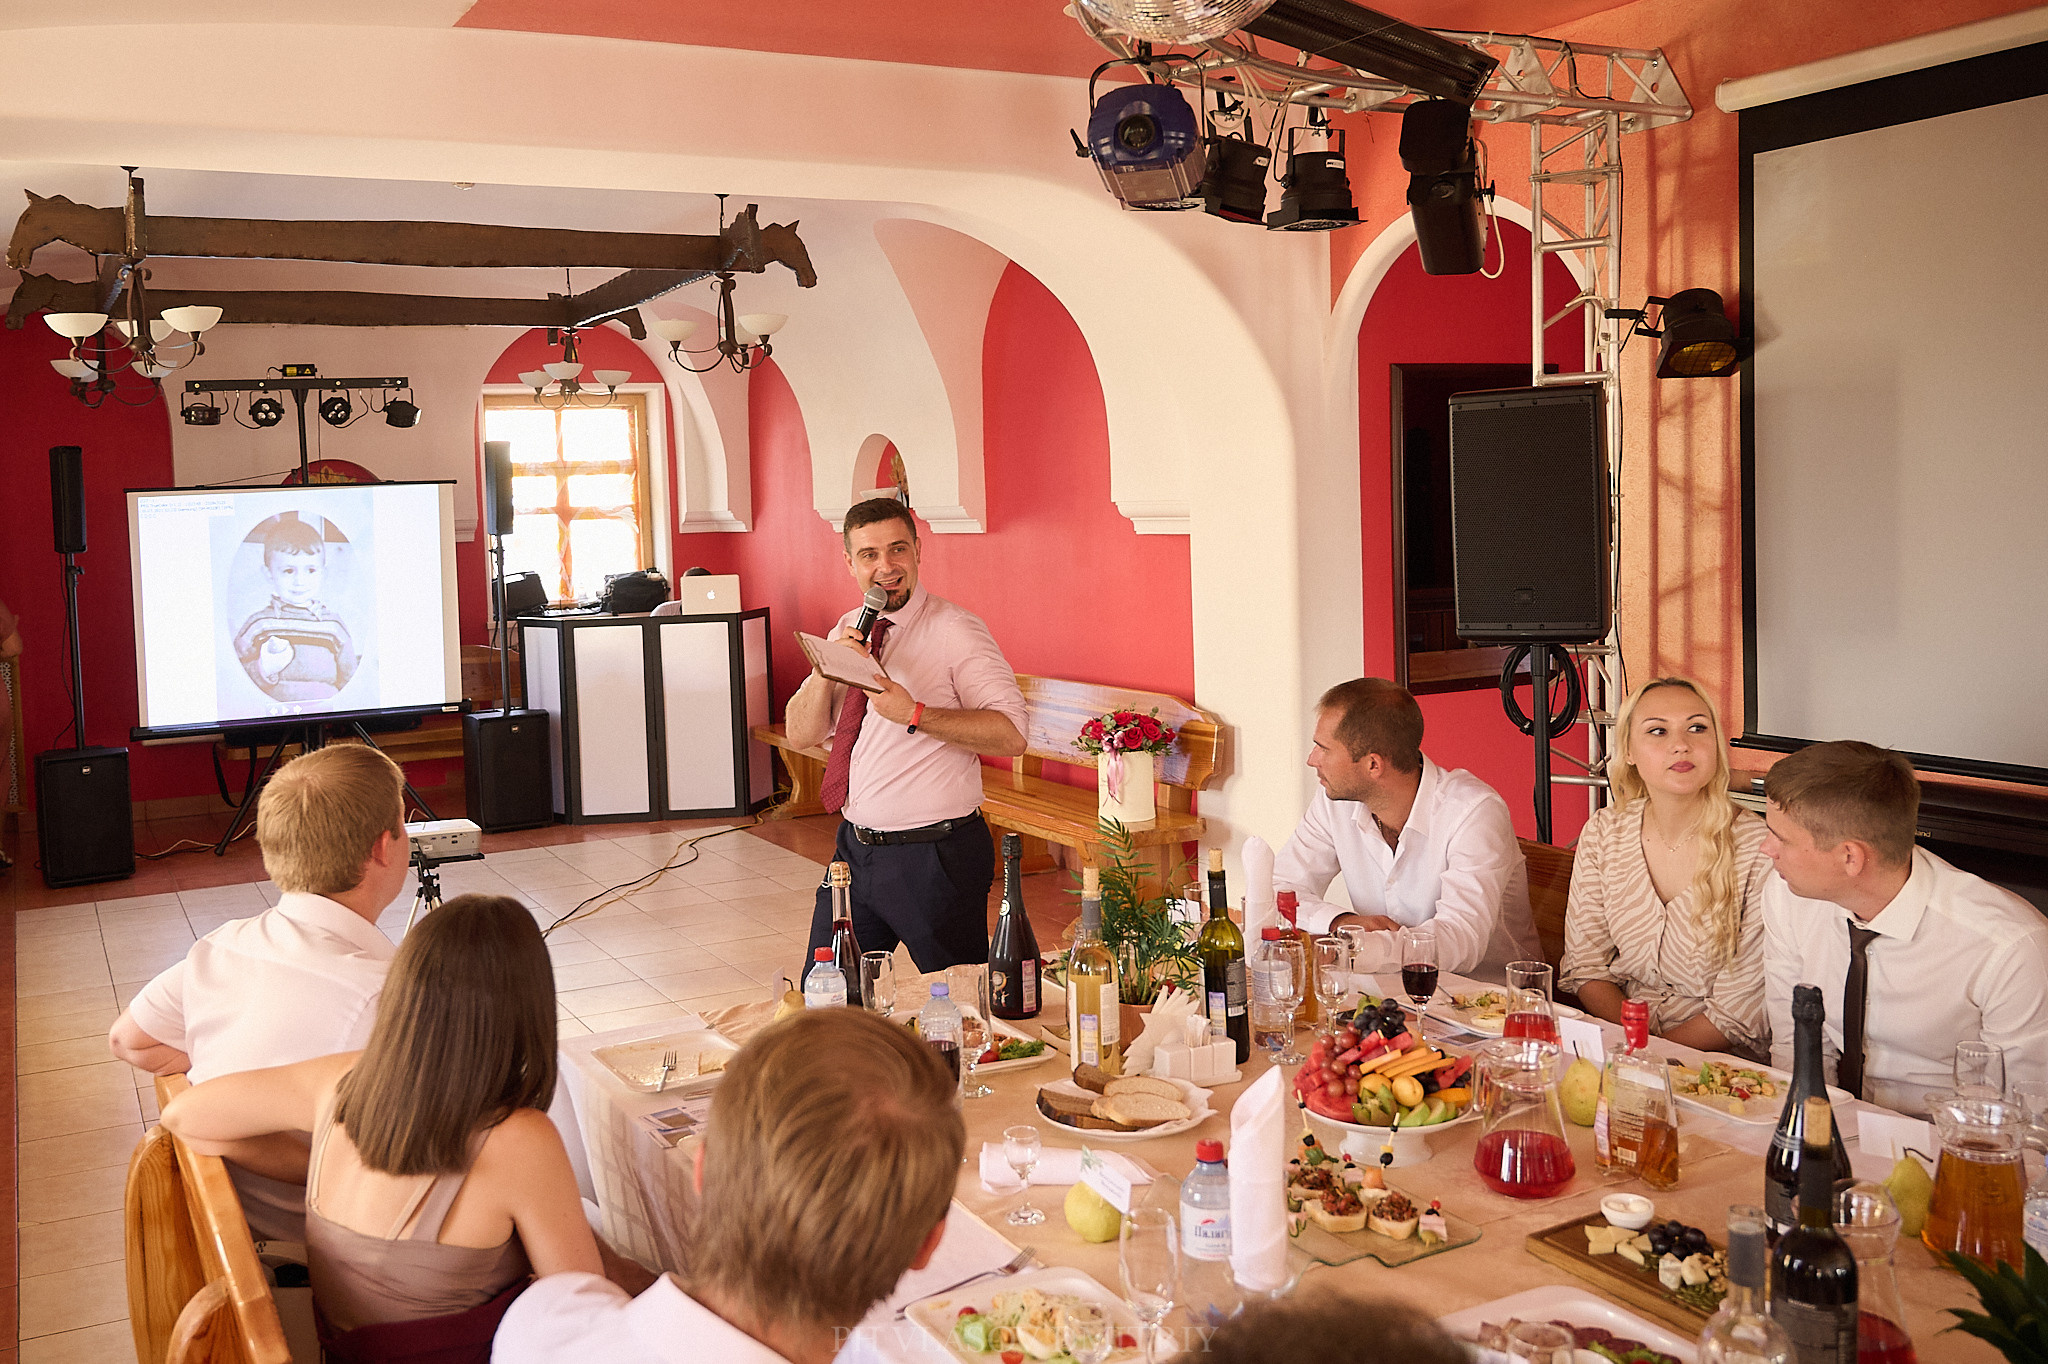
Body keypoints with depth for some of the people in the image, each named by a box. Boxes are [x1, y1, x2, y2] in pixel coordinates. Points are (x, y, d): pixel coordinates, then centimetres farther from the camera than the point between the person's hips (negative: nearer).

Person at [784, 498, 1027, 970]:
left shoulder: (954, 630, -12)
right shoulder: (849, 631, 9)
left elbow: (1011, 734, -21)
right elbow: (801, 735, 4)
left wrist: (915, 715, -28)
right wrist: (828, 669, -13)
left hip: (935, 858, -6)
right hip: (855, 847, 6)